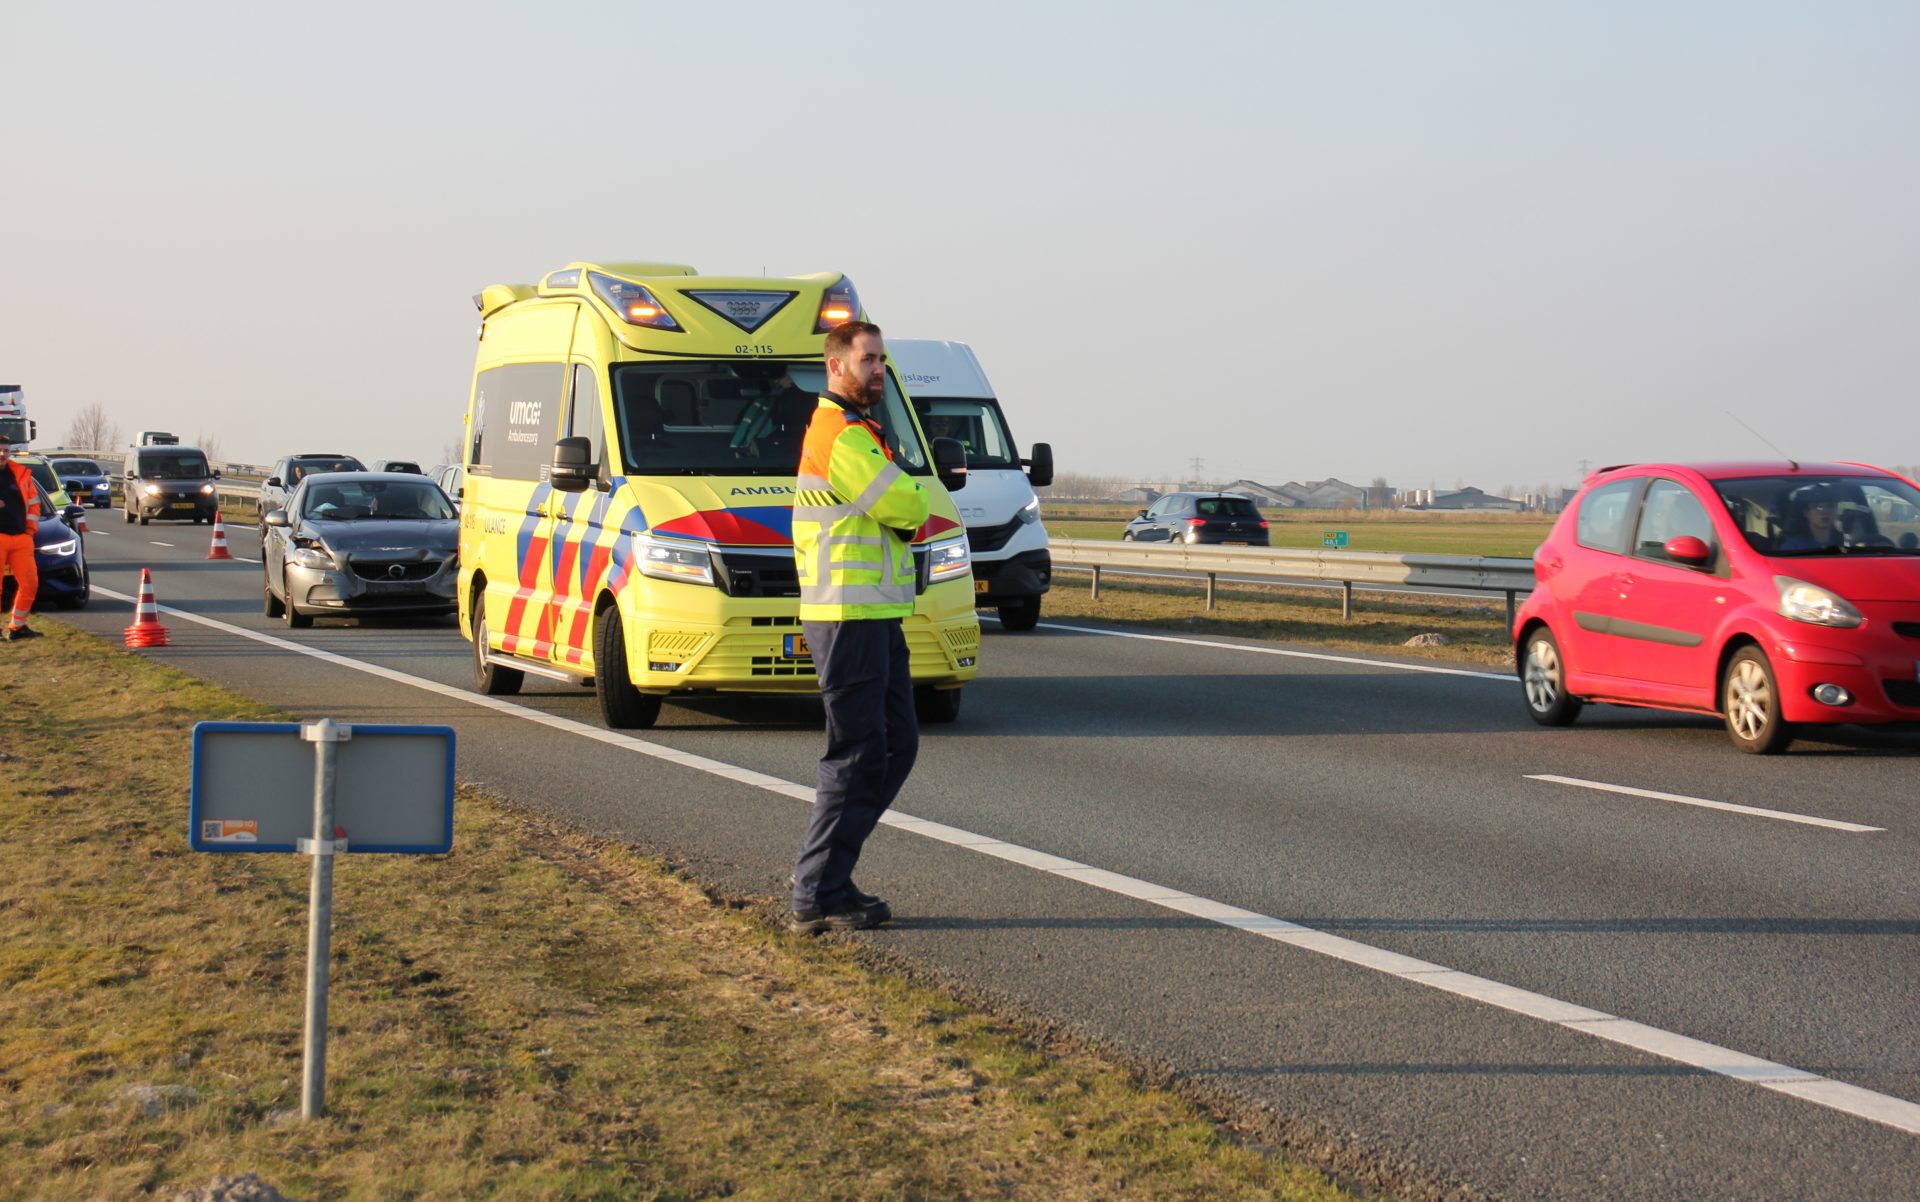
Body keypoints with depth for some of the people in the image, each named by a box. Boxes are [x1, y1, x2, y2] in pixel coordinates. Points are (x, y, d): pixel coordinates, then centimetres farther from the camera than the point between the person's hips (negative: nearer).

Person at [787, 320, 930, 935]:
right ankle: (817, 897, -3)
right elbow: (910, 507, -17)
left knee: (897, 745, 11)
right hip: (849, 616, -10)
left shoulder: (860, 432, 20)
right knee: (857, 757, -8)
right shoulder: (841, 437, -15)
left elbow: (907, 517, 21)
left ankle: (826, 874, 16)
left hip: (878, 616, 10)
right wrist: (909, 504, 5)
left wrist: (902, 512, 0)